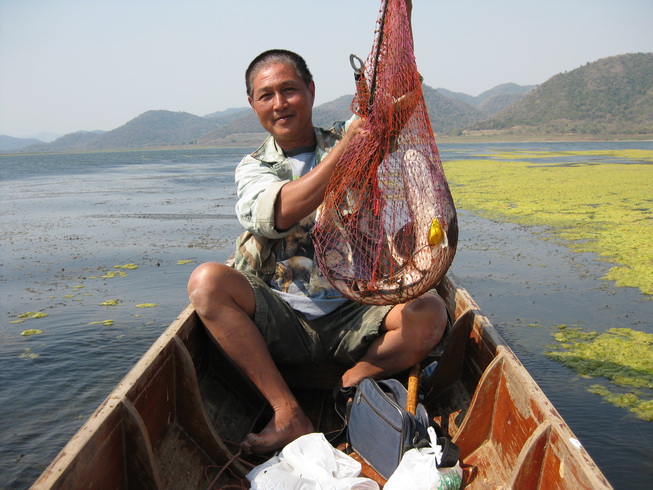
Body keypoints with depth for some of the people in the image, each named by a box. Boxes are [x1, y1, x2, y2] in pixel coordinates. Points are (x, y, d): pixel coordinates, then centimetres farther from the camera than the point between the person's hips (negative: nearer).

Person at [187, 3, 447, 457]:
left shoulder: (349, 138, 9)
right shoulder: (252, 167, 6)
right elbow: (277, 214, -17)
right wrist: (344, 150, -23)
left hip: (353, 315, 0)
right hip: (279, 321, 1)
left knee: (430, 312, -25)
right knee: (206, 279, -25)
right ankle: (289, 415, -23)